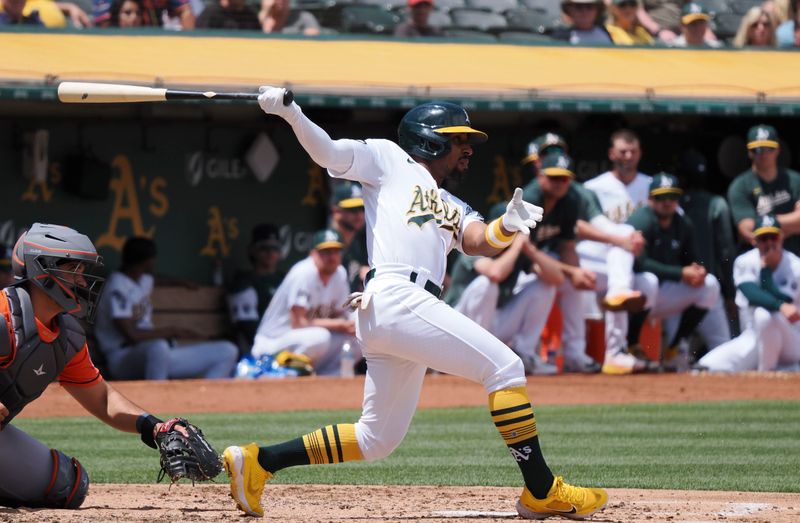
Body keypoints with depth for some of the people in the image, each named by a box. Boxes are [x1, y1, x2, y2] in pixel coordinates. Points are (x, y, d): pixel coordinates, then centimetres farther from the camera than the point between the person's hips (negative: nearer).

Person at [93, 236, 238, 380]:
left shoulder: (144, 280, 14)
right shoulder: (117, 288, -16)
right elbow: (131, 335, -23)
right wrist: (171, 331, -13)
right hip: (124, 360, -9)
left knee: (227, 352, -2)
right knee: (158, 348, -46)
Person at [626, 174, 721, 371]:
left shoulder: (683, 225, 5)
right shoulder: (641, 221, -17)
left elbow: (692, 260, 7)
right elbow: (639, 263, -30)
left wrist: (698, 271, -19)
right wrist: (681, 274, -32)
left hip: (664, 295, 7)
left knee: (710, 284, -6)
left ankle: (674, 347, 2)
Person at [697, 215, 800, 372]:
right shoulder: (745, 263, -5)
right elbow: (752, 296, -24)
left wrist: (765, 267, -21)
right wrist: (780, 306, -41)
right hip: (753, 339, 2)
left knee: (765, 314, -38)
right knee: (707, 367, -21)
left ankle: (766, 370, -15)